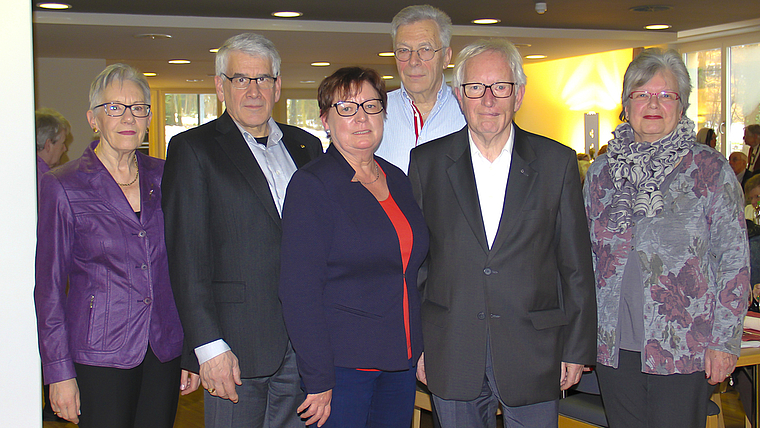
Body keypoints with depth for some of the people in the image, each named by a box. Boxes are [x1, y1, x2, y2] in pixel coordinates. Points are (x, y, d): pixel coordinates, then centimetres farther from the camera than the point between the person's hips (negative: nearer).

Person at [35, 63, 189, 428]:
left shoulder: (162, 176, 7)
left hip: (165, 351, 4)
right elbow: (49, 285, -3)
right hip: (100, 353, -3)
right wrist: (59, 372, -7)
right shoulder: (62, 186, -4)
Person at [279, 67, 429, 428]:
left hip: (401, 360, 6)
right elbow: (299, 292, -15)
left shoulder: (397, 179, 9)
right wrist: (318, 381, -18)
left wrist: (420, 346, 12)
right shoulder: (311, 185, -11)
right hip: (341, 366, -6)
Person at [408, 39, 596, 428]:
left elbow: (576, 265, 3)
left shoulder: (557, 162, 1)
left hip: (533, 354, 0)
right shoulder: (427, 162, 3)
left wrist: (577, 349, 1)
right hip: (451, 357, 1)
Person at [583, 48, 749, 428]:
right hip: (612, 345, 3)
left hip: (685, 349, -3)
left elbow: (734, 259, -2)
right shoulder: (601, 172, 8)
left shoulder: (711, 170, -2)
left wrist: (724, 340, -7)